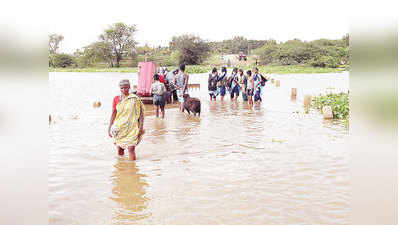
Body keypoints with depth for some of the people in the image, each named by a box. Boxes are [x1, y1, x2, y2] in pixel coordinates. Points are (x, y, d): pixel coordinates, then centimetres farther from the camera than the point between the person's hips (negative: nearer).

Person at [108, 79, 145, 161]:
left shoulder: (135, 99, -5)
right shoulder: (116, 99, 5)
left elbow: (140, 114, -4)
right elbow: (113, 114, 10)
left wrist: (141, 128, -9)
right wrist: (110, 127, 8)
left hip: (131, 128, -3)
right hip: (119, 128, 4)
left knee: (131, 148, -10)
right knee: (120, 149, 10)